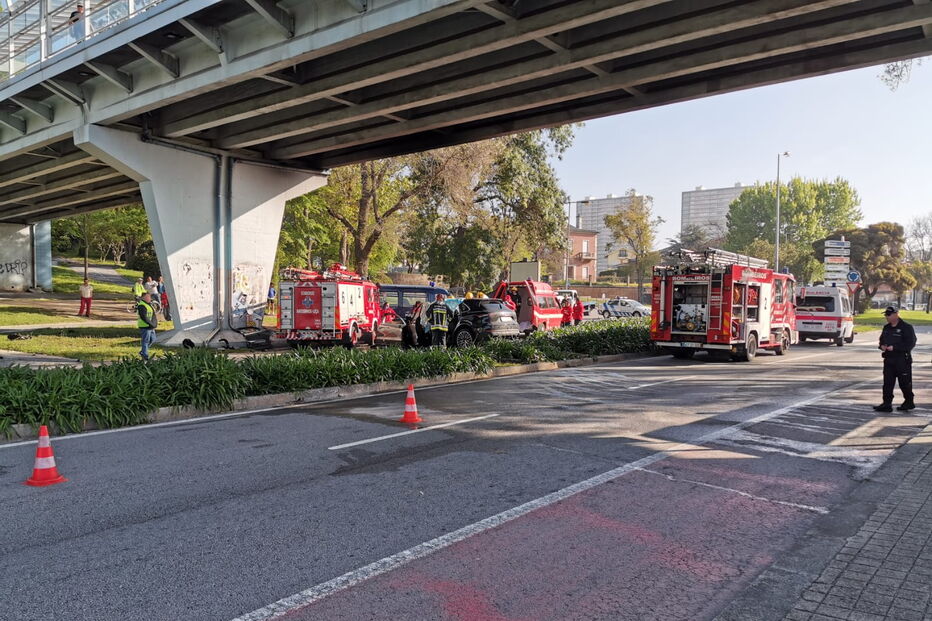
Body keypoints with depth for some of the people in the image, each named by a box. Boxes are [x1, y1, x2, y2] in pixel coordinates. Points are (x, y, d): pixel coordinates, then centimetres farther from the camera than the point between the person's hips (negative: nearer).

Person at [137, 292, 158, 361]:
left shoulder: (149, 304, 14)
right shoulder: (142, 306, -17)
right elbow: (144, 317, -24)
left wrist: (155, 321, 14)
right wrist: (151, 324, -25)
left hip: (151, 327, 10)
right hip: (145, 326, -10)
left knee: (152, 339, 17)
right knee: (146, 341, -2)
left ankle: (142, 352, 29)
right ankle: (145, 356, 6)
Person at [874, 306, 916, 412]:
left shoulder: (906, 328, -9)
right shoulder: (886, 328, 14)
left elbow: (911, 343, -14)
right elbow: (882, 340, 25)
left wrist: (894, 347, -20)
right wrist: (882, 346, 2)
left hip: (902, 360, -6)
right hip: (889, 359, 6)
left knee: (905, 383, 5)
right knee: (887, 383, 2)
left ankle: (909, 402, 21)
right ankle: (887, 404, 4)